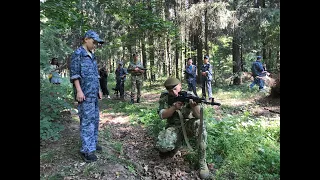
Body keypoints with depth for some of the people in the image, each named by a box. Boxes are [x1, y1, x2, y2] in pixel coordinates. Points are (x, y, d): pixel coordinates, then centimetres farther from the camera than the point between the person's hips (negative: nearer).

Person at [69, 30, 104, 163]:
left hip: (94, 94, 8)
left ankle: (93, 143, 24)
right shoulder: (77, 53, -5)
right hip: (85, 94, -8)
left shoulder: (92, 56, 19)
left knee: (95, 119, 12)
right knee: (87, 120, -8)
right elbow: (74, 74, -12)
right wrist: (79, 91, -18)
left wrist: (99, 90, 18)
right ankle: (87, 150, -2)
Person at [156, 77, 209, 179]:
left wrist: (195, 106, -41)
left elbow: (198, 116, -18)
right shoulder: (164, 97, -5)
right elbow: (162, 115, -11)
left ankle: (202, 162, -21)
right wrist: (174, 107, -27)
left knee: (199, 124, -36)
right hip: (174, 127, 1)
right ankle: (176, 144, 10)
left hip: (189, 124, 0)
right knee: (161, 146, -28)